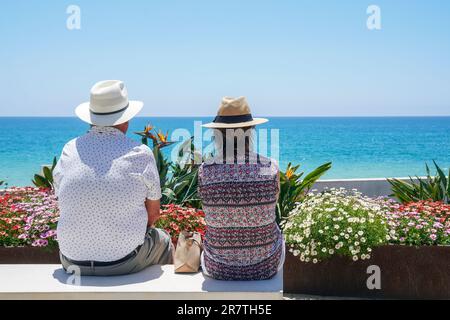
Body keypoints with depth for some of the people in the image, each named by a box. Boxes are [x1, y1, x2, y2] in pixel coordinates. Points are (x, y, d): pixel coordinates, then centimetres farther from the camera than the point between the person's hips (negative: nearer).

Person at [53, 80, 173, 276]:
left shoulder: (69, 150, -2)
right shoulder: (140, 154, -9)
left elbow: (64, 207, 9)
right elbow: (153, 213, 1)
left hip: (73, 262, 3)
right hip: (124, 263, -3)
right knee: (162, 240, 28)